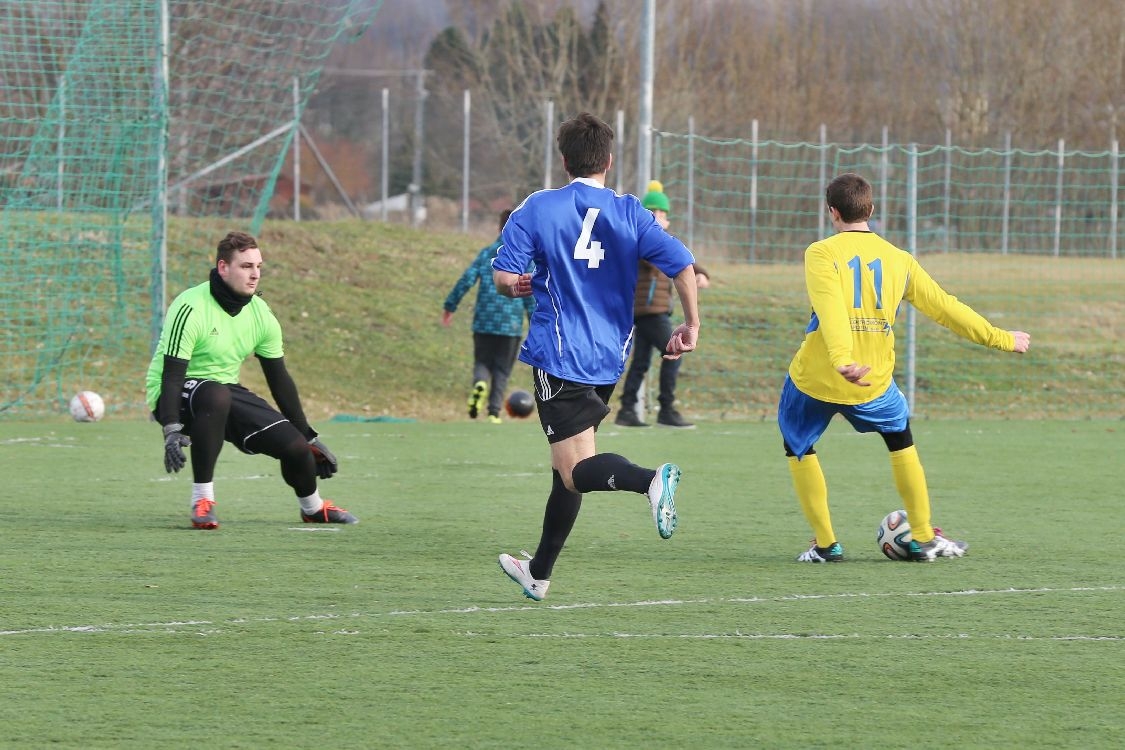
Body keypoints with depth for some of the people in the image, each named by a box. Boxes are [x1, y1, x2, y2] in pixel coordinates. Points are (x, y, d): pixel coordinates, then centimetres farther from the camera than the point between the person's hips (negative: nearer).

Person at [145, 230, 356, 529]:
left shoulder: (260, 314, -1)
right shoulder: (191, 309, -21)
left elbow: (279, 379, 9)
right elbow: (171, 373, -25)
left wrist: (309, 437, 12)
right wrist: (171, 431, -38)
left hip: (226, 393, 6)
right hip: (179, 399, -6)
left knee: (295, 445, -7)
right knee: (217, 395, -41)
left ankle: (312, 507, 29)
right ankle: (202, 501, -31)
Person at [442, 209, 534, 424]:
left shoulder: (486, 253, 4)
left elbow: (466, 280, -2)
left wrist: (449, 306, 5)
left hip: (483, 324, 1)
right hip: (511, 325, -1)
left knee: (482, 363, 13)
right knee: (502, 371, 8)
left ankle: (479, 383, -20)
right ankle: (494, 412, 0)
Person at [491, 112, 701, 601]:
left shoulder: (538, 208, -4)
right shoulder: (629, 213, 2)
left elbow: (503, 277, -8)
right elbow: (682, 265, -7)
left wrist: (519, 287, 15)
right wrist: (691, 326, 5)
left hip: (559, 354, -5)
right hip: (609, 359, 5)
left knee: (577, 470, -10)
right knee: (568, 469, 18)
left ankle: (650, 480, -40)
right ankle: (539, 573, 27)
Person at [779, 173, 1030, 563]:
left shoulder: (821, 253, -7)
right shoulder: (899, 260, 5)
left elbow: (831, 309, -23)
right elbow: (946, 307, 11)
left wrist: (842, 359, -38)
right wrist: (1001, 339, 22)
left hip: (814, 380, -3)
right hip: (873, 381, 3)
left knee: (799, 450, 20)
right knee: (901, 441, 27)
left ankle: (826, 544, 16)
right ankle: (923, 539, 27)